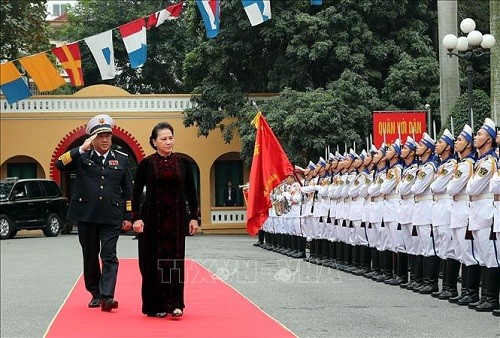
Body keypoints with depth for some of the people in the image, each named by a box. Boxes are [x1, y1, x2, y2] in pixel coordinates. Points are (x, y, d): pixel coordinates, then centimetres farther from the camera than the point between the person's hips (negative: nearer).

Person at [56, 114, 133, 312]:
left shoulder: (121, 159, 9)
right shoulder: (82, 157, 4)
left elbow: (128, 191, 12)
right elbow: (60, 165, -13)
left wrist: (128, 217, 7)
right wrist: (81, 149, -18)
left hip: (111, 217, 0)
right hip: (86, 215, 1)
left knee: (109, 256, -9)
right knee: (90, 257, 10)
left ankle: (107, 296, -14)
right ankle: (95, 294, 22)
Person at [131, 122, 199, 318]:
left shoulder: (182, 163, 5)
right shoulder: (146, 164, -1)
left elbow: (191, 192, 8)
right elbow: (136, 192, 0)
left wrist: (194, 217, 3)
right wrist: (136, 218, -8)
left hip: (176, 219, 1)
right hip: (152, 219, -1)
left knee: (175, 258, -1)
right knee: (153, 261, 2)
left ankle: (175, 303, 1)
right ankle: (155, 306, 9)